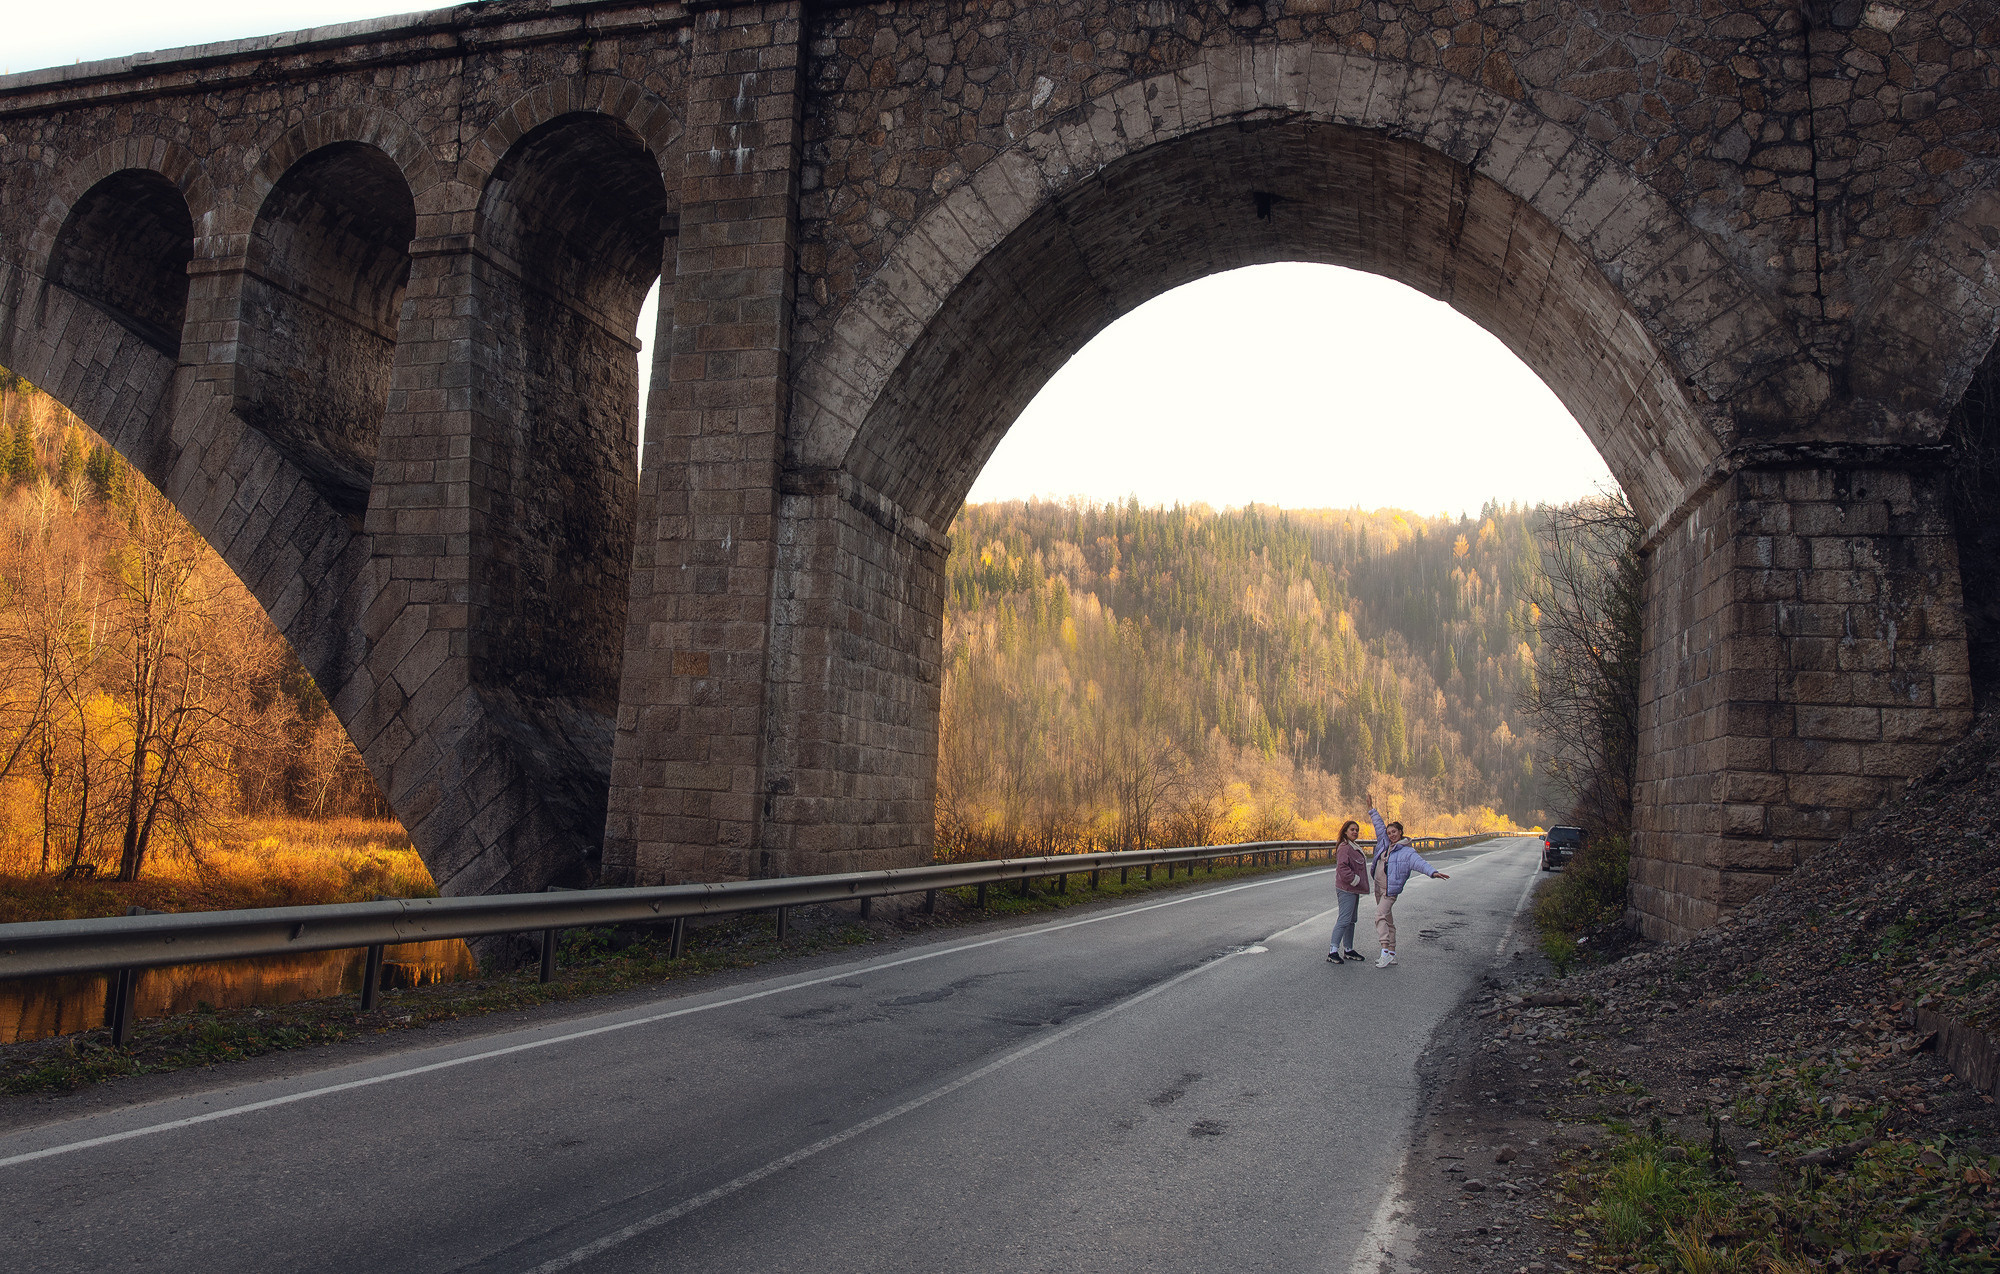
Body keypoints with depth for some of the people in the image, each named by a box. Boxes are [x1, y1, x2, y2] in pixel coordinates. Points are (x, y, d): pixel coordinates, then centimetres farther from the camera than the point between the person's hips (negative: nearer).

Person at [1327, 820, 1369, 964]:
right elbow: (1342, 868, -27)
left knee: (1351, 920, 15)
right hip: (1346, 889, -10)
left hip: (1354, 890, 10)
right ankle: (1333, 951, -12)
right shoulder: (1344, 848, -16)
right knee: (1344, 919, -13)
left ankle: (1348, 949, 22)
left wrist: (1359, 883, 16)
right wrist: (1355, 880, -21)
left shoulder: (1354, 848, 18)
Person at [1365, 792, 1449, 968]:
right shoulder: (1385, 843, 8)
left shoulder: (1407, 851, -11)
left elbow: (1419, 862, -25)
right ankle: (1391, 954, 16)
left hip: (1390, 890, -8)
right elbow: (1379, 825, 18)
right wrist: (1371, 809, 23)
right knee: (1387, 920, 11)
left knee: (1380, 916, -22)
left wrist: (1432, 872, -42)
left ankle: (1386, 951, -27)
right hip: (1378, 887, 8)